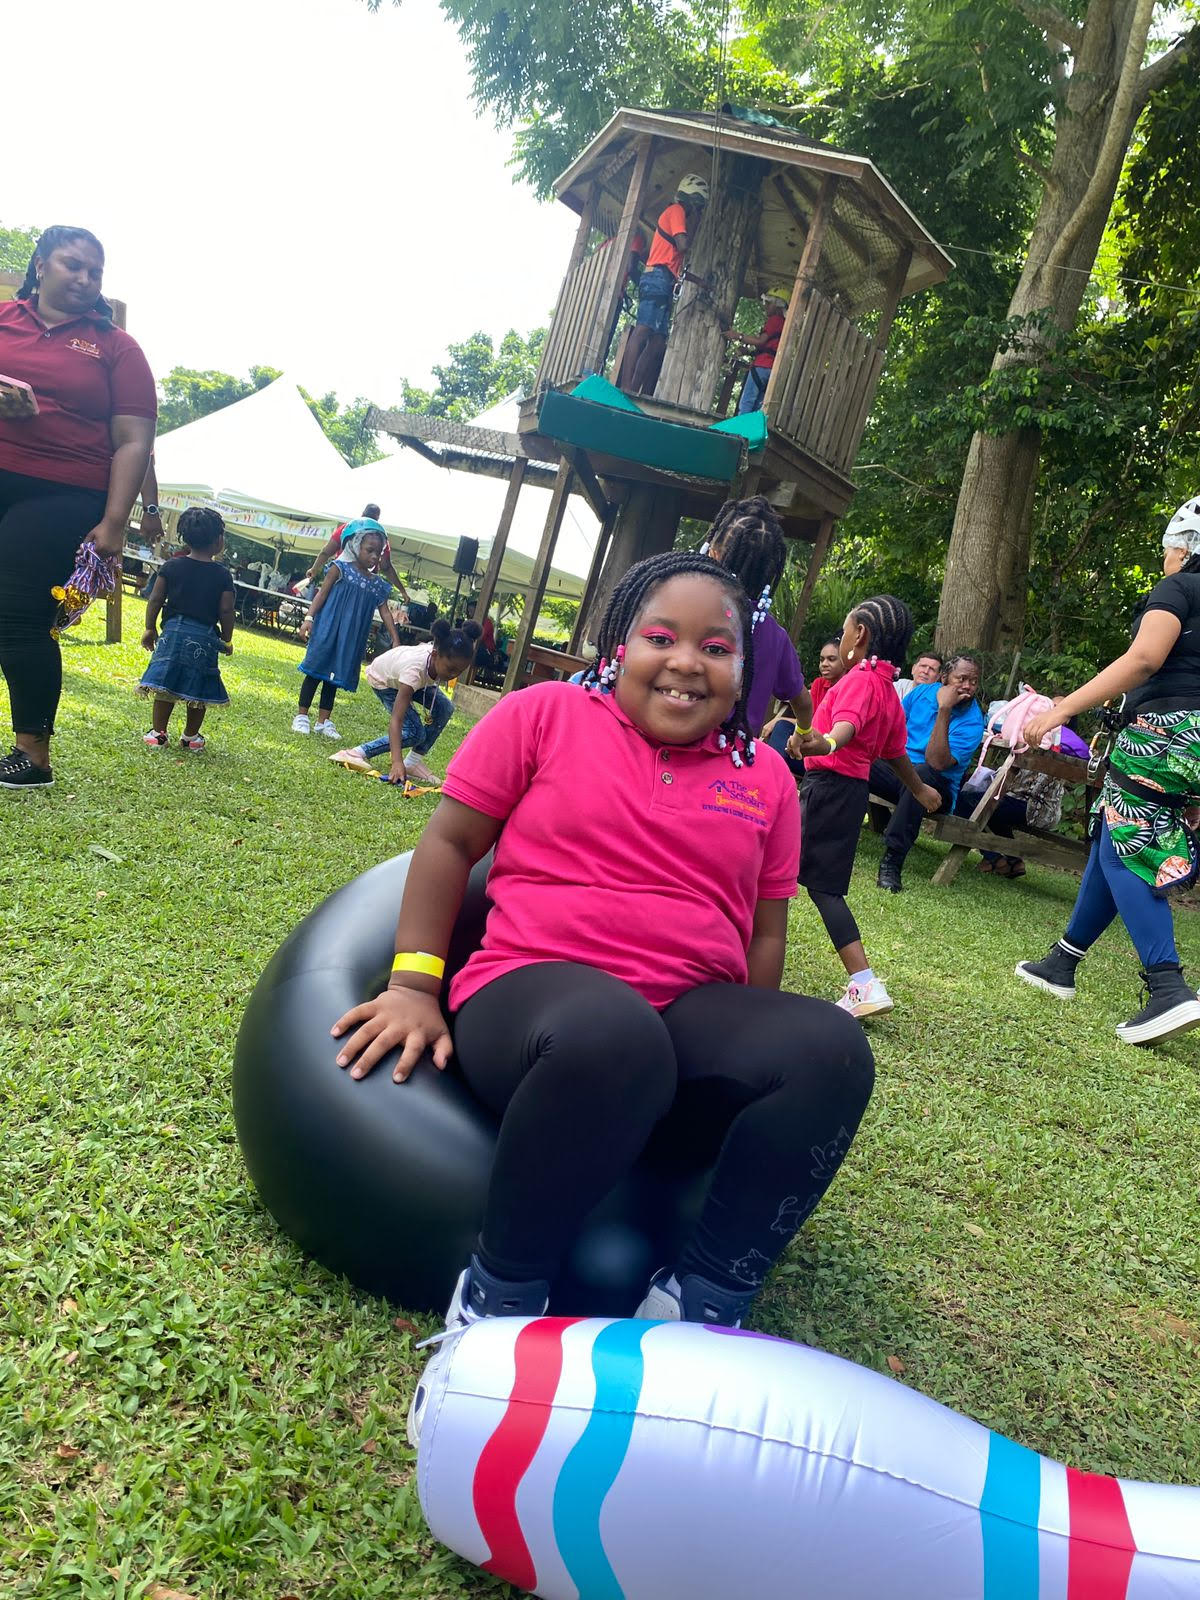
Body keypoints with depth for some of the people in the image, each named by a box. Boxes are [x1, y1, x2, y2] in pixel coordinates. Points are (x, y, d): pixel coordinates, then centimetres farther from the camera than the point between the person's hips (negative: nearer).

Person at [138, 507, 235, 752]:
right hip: (205, 636, -1)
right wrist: (226, 640, 9)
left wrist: (150, 628, 12)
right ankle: (191, 737, 18)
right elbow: (226, 611, -3)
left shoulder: (171, 566, 1)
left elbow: (155, 599, 2)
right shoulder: (222, 575, -4)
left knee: (165, 685, 5)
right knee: (198, 689, 10)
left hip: (174, 630, 1)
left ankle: (158, 733, 5)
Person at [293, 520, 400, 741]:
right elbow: (322, 593, -7)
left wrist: (396, 641, 3)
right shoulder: (341, 569, -4)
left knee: (334, 677, 11)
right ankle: (301, 716, 9)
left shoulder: (378, 585, 8)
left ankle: (324, 720, 18)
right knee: (315, 672, 2)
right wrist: (309, 618, -17)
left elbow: (385, 613, 9)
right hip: (328, 631, -4)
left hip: (351, 639, 5)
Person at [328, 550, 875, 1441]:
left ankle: (702, 1306, -17)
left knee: (831, 1048, -27)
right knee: (612, 1035, -40)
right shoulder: (547, 715, 7)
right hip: (535, 990, -3)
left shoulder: (764, 778, 15)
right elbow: (450, 842, 6)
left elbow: (765, 929, 18)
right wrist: (415, 984, -2)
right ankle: (500, 1300, -18)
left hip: (695, 1012, 4)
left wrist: (754, 1051, 12)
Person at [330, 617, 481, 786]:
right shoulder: (415, 669, -46)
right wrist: (397, 762, -58)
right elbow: (396, 720, -48)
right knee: (415, 733, -20)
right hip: (382, 679, -6)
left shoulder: (446, 658, -30)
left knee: (445, 708, -14)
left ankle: (413, 763, -2)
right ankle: (358, 753, -12)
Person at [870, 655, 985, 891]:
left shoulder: (972, 722, -13)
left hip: (934, 787, -4)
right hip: (894, 767, 4)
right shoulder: (924, 691, 3)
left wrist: (944, 710, -28)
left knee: (921, 774, -41)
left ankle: (892, 862, -38)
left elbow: (937, 763, -26)